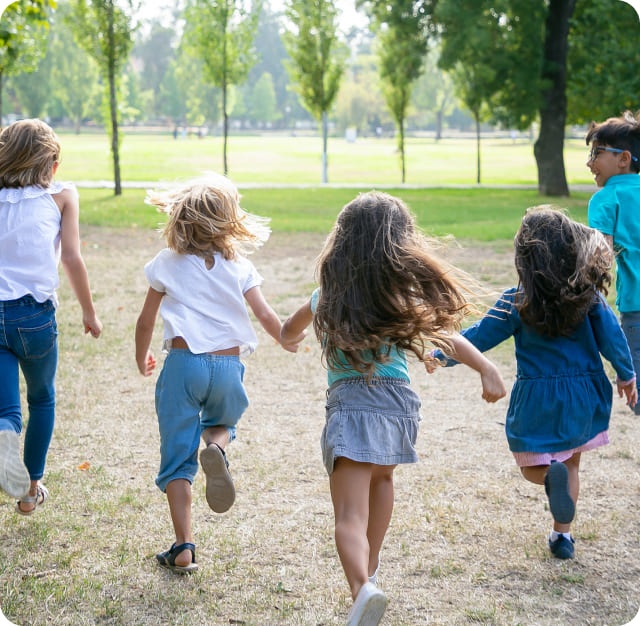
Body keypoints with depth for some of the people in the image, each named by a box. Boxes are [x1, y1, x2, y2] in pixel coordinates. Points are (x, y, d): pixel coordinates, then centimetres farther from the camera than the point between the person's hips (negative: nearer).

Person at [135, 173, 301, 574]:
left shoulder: (167, 265, 5)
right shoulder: (238, 266, 5)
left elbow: (147, 321, 11)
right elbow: (267, 317, 2)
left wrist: (142, 359, 29)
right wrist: (289, 343, 23)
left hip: (183, 363, -1)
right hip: (228, 365, 1)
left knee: (177, 458, 6)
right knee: (224, 423, 30)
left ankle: (184, 548, 2)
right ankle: (216, 447, -8)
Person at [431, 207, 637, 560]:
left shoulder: (517, 303, -13)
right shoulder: (588, 293, -9)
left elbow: (479, 338, -5)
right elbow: (611, 336, -5)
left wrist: (441, 355, 10)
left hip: (537, 398, -2)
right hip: (583, 396, 2)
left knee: (532, 467, 14)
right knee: (571, 464, 21)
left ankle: (551, 474, -21)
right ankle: (562, 535, 20)